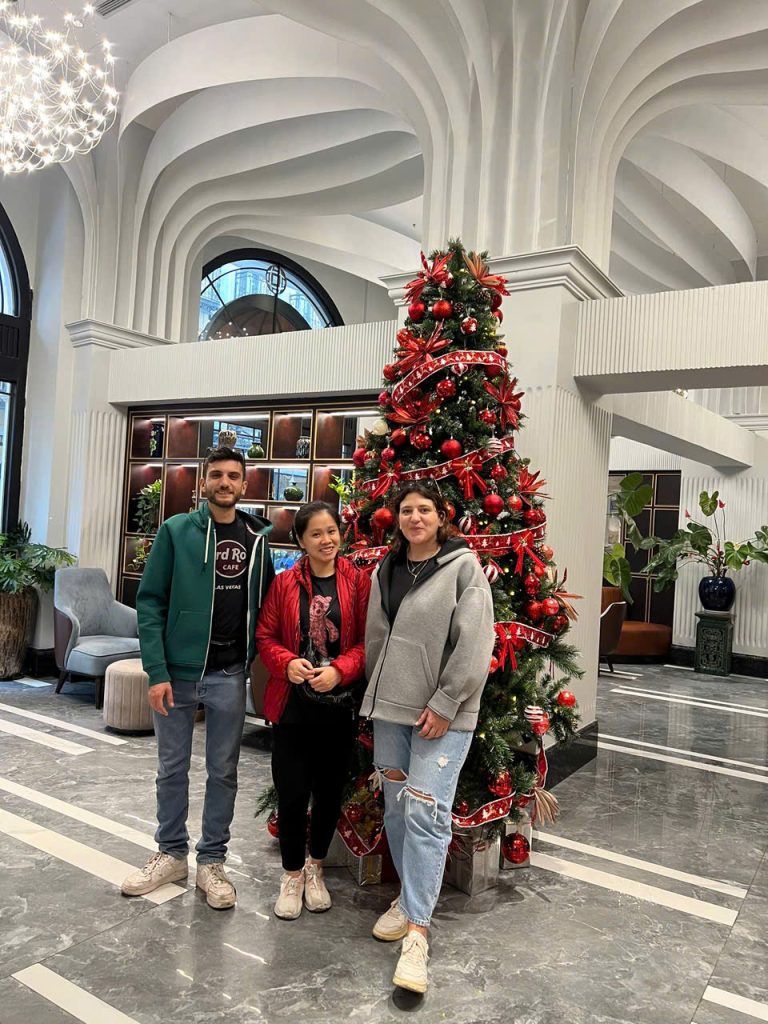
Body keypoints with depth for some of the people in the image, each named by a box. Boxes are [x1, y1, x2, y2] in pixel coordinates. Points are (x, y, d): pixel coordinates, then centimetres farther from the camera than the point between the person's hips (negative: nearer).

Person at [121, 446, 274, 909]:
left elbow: (266, 601, 11)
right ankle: (171, 854, 32)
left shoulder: (257, 537, 3)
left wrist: (255, 657, 1)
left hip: (230, 675, 2)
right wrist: (156, 670, -12)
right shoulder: (176, 531, -4)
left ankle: (212, 861, 27)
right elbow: (150, 601, -6)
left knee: (223, 772, 11)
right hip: (177, 671, -1)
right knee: (172, 768, 13)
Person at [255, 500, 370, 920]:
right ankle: (292, 874, 28)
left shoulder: (358, 582, -2)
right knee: (292, 792, 4)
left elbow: (366, 641, -3)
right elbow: (266, 636, 2)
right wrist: (287, 663, -15)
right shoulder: (285, 583, 0)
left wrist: (339, 670, -18)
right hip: (292, 704, 0)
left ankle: (315, 868, 38)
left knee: (330, 790, 13)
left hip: (339, 704, 0)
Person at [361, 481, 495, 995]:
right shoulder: (386, 571, 9)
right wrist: (378, 695, 11)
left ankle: (417, 931, 1)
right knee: (396, 807, 13)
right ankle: (410, 897, 32)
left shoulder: (464, 567, -8)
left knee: (425, 812, -9)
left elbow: (475, 645, -12)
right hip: (389, 707, 6)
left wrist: (444, 704, -14)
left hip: (444, 713, -5)